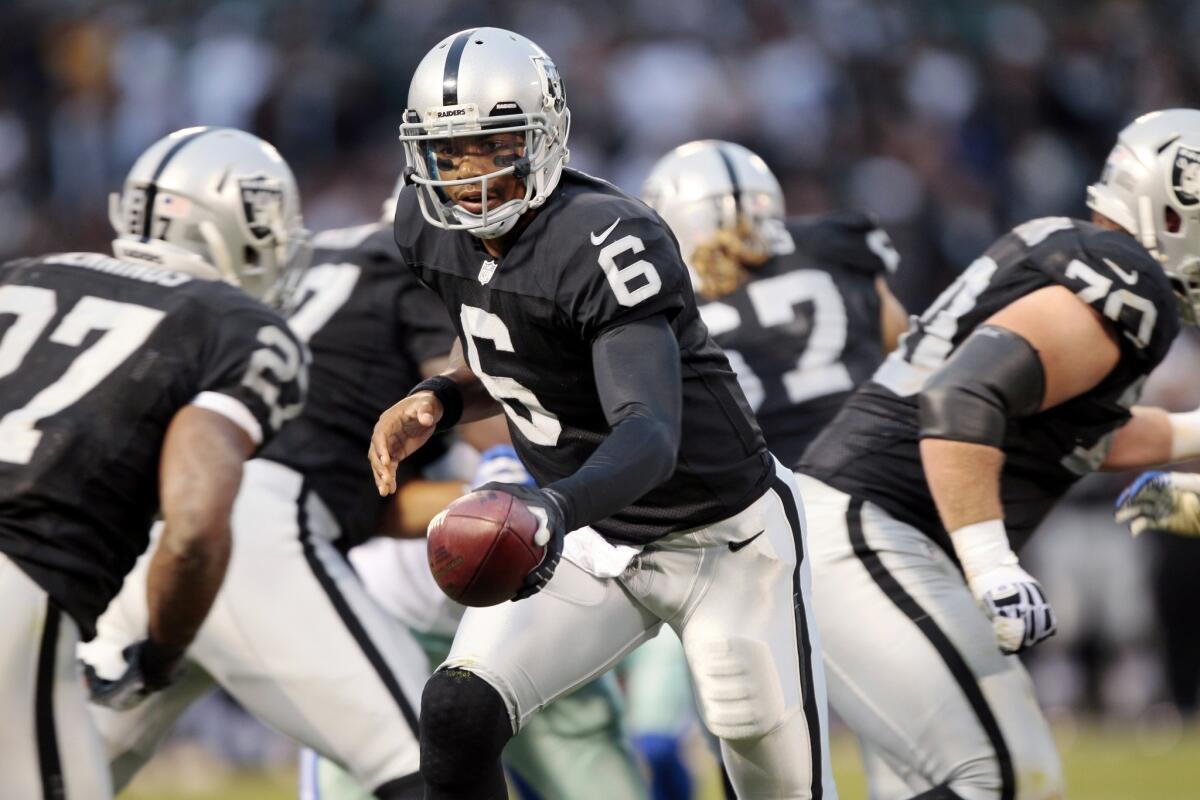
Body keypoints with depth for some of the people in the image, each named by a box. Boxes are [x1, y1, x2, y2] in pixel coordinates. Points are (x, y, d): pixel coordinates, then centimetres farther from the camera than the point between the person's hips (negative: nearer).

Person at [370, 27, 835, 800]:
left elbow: (651, 435, -40)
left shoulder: (606, 243, -29)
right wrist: (436, 402, -8)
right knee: (457, 716, -15)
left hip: (725, 542, -6)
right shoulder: (433, 229, -5)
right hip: (593, 545, 6)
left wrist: (556, 505, -58)